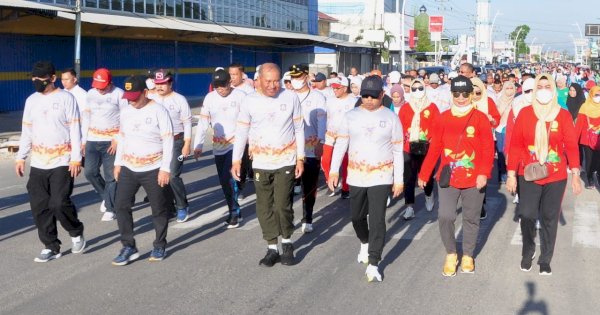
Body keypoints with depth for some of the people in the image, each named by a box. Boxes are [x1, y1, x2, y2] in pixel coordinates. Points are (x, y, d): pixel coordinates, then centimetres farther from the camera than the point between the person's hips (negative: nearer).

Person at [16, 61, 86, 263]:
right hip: (38, 163, 5)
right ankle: (51, 247, 14)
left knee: (59, 203, -13)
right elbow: (27, 131, 15)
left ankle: (76, 233, 14)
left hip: (62, 161, -5)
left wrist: (76, 158, -12)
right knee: (39, 207, 3)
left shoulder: (66, 98, -4)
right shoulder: (31, 100, 11)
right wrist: (20, 157, 10)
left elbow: (75, 130, -6)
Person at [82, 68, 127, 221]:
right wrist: (84, 140, 11)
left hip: (111, 141, -5)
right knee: (89, 172, 0)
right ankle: (106, 195, 24)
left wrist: (118, 139, -14)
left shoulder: (119, 94, -8)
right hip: (93, 140, 5)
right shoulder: (91, 94, 8)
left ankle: (110, 209, 7)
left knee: (111, 176, -3)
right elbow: (86, 117, 14)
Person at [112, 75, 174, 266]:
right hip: (128, 168, 5)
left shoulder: (158, 111, -10)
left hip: (153, 169, -5)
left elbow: (168, 141, -11)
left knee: (159, 209, 5)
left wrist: (165, 168, -15)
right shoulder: (125, 111, 6)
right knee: (121, 206, -3)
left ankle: (160, 246, 22)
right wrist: (118, 163, 13)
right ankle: (129, 247, 7)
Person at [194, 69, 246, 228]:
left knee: (227, 178, -15)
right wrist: (198, 145, -1)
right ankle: (234, 212, 25)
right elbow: (203, 123, 3)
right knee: (224, 181, 10)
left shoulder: (240, 96, -9)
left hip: (236, 144, -5)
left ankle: (235, 212, 0)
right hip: (218, 146, 5)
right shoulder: (209, 98, 1)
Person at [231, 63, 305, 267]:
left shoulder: (291, 98, -4)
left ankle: (287, 243, 18)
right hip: (261, 163, 2)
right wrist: (236, 160, -2)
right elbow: (241, 132, 3)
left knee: (282, 205, -6)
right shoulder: (250, 101, -2)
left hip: (286, 162, -2)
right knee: (264, 207, 6)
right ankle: (272, 248, 19)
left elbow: (299, 130, 2)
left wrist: (300, 158, -1)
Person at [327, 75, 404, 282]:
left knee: (377, 219, -9)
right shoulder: (351, 116, 1)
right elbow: (340, 144, 0)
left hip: (381, 177, -3)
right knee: (357, 216, 16)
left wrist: (399, 179, -1)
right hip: (356, 176, 3)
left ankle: (373, 264, -2)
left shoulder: (391, 118, -2)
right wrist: (334, 170, -11)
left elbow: (398, 151, 1)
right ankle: (365, 243, 46)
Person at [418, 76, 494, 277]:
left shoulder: (480, 118, -4)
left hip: (473, 180, -1)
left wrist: (484, 173, -20)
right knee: (445, 216, -8)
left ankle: (468, 256, 29)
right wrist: (424, 174, 7)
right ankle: (451, 254, 14)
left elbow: (488, 149, -8)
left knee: (471, 219, 11)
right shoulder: (444, 118, 3)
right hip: (448, 178, 1)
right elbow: (434, 148, 6)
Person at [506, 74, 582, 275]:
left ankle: (545, 259, 21)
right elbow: (515, 145, -1)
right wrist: (511, 174, -3)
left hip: (556, 177, 0)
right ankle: (527, 253, 23)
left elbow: (571, 146, -1)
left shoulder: (563, 115, -1)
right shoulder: (525, 113, -2)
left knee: (550, 218, 7)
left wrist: (575, 175, -6)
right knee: (527, 216, 0)